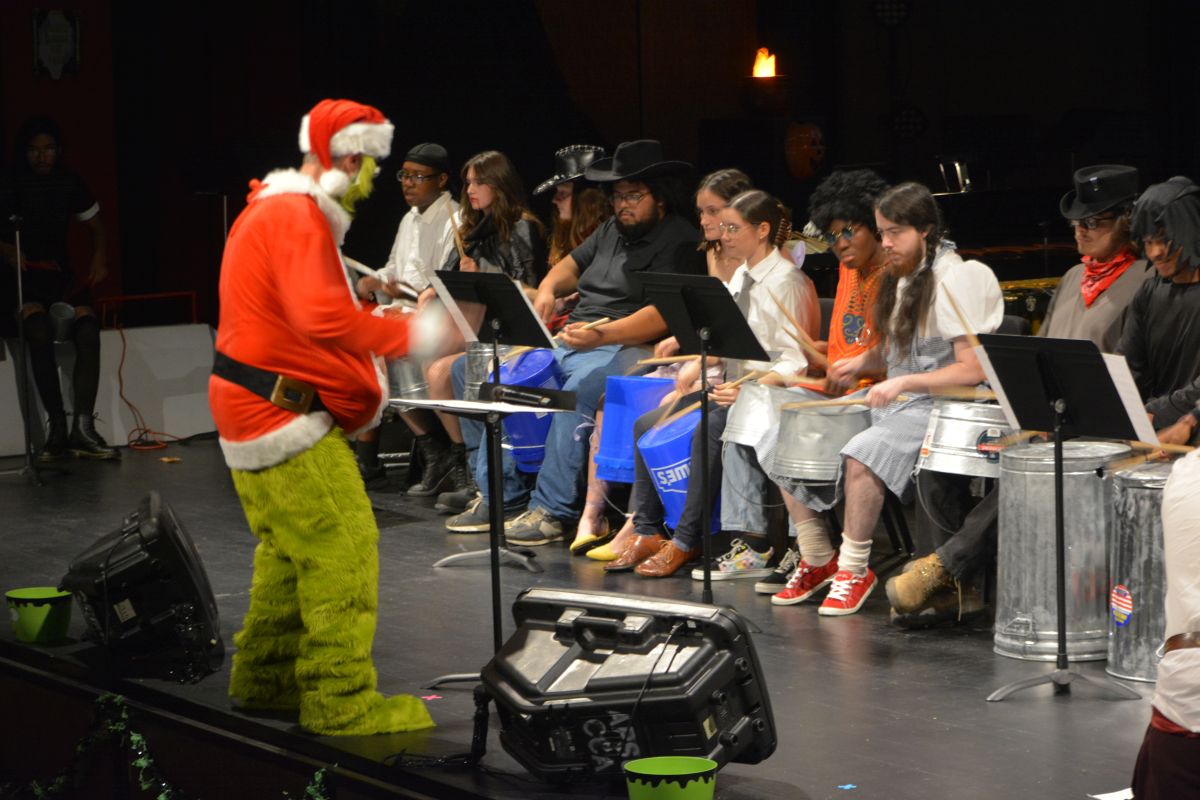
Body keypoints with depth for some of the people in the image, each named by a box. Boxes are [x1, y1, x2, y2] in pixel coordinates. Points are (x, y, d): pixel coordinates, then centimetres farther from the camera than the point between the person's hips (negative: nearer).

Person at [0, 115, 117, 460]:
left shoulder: (70, 183, 9)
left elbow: (95, 225, 20)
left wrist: (99, 258, 2)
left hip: (59, 272, 3)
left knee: (88, 328, -26)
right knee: (39, 329, -33)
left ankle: (82, 427, -32)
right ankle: (57, 425, -32)